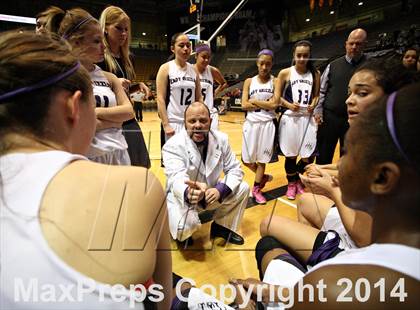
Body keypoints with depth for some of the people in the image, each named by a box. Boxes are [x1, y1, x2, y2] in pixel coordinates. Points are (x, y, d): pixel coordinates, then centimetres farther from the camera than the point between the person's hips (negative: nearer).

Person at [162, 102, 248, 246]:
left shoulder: (221, 139, -10)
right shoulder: (173, 145, -23)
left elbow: (234, 169, -7)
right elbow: (177, 178, -38)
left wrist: (220, 190, -26)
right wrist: (188, 193, -63)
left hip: (211, 192, 5)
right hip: (182, 196, -4)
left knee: (242, 189, -9)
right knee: (184, 226, -31)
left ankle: (222, 227, 14)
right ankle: (183, 233, 10)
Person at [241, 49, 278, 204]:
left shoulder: (275, 81, 1)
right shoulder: (249, 81, 4)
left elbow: (274, 104, -12)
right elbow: (244, 105, -6)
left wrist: (254, 101, -9)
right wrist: (265, 104, -11)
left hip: (267, 124, -1)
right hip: (251, 124, 2)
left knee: (261, 159, 7)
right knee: (247, 160, 7)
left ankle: (256, 189, 24)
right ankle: (263, 177, 34)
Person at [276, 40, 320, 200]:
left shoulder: (315, 74, 7)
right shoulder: (285, 73, -1)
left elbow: (317, 95, 14)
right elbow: (277, 97, 1)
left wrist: (313, 104, -7)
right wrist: (289, 105, -16)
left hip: (307, 118, 3)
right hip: (290, 118, -2)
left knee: (308, 156, 2)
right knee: (290, 155, 7)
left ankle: (298, 180, 31)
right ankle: (291, 184, 28)